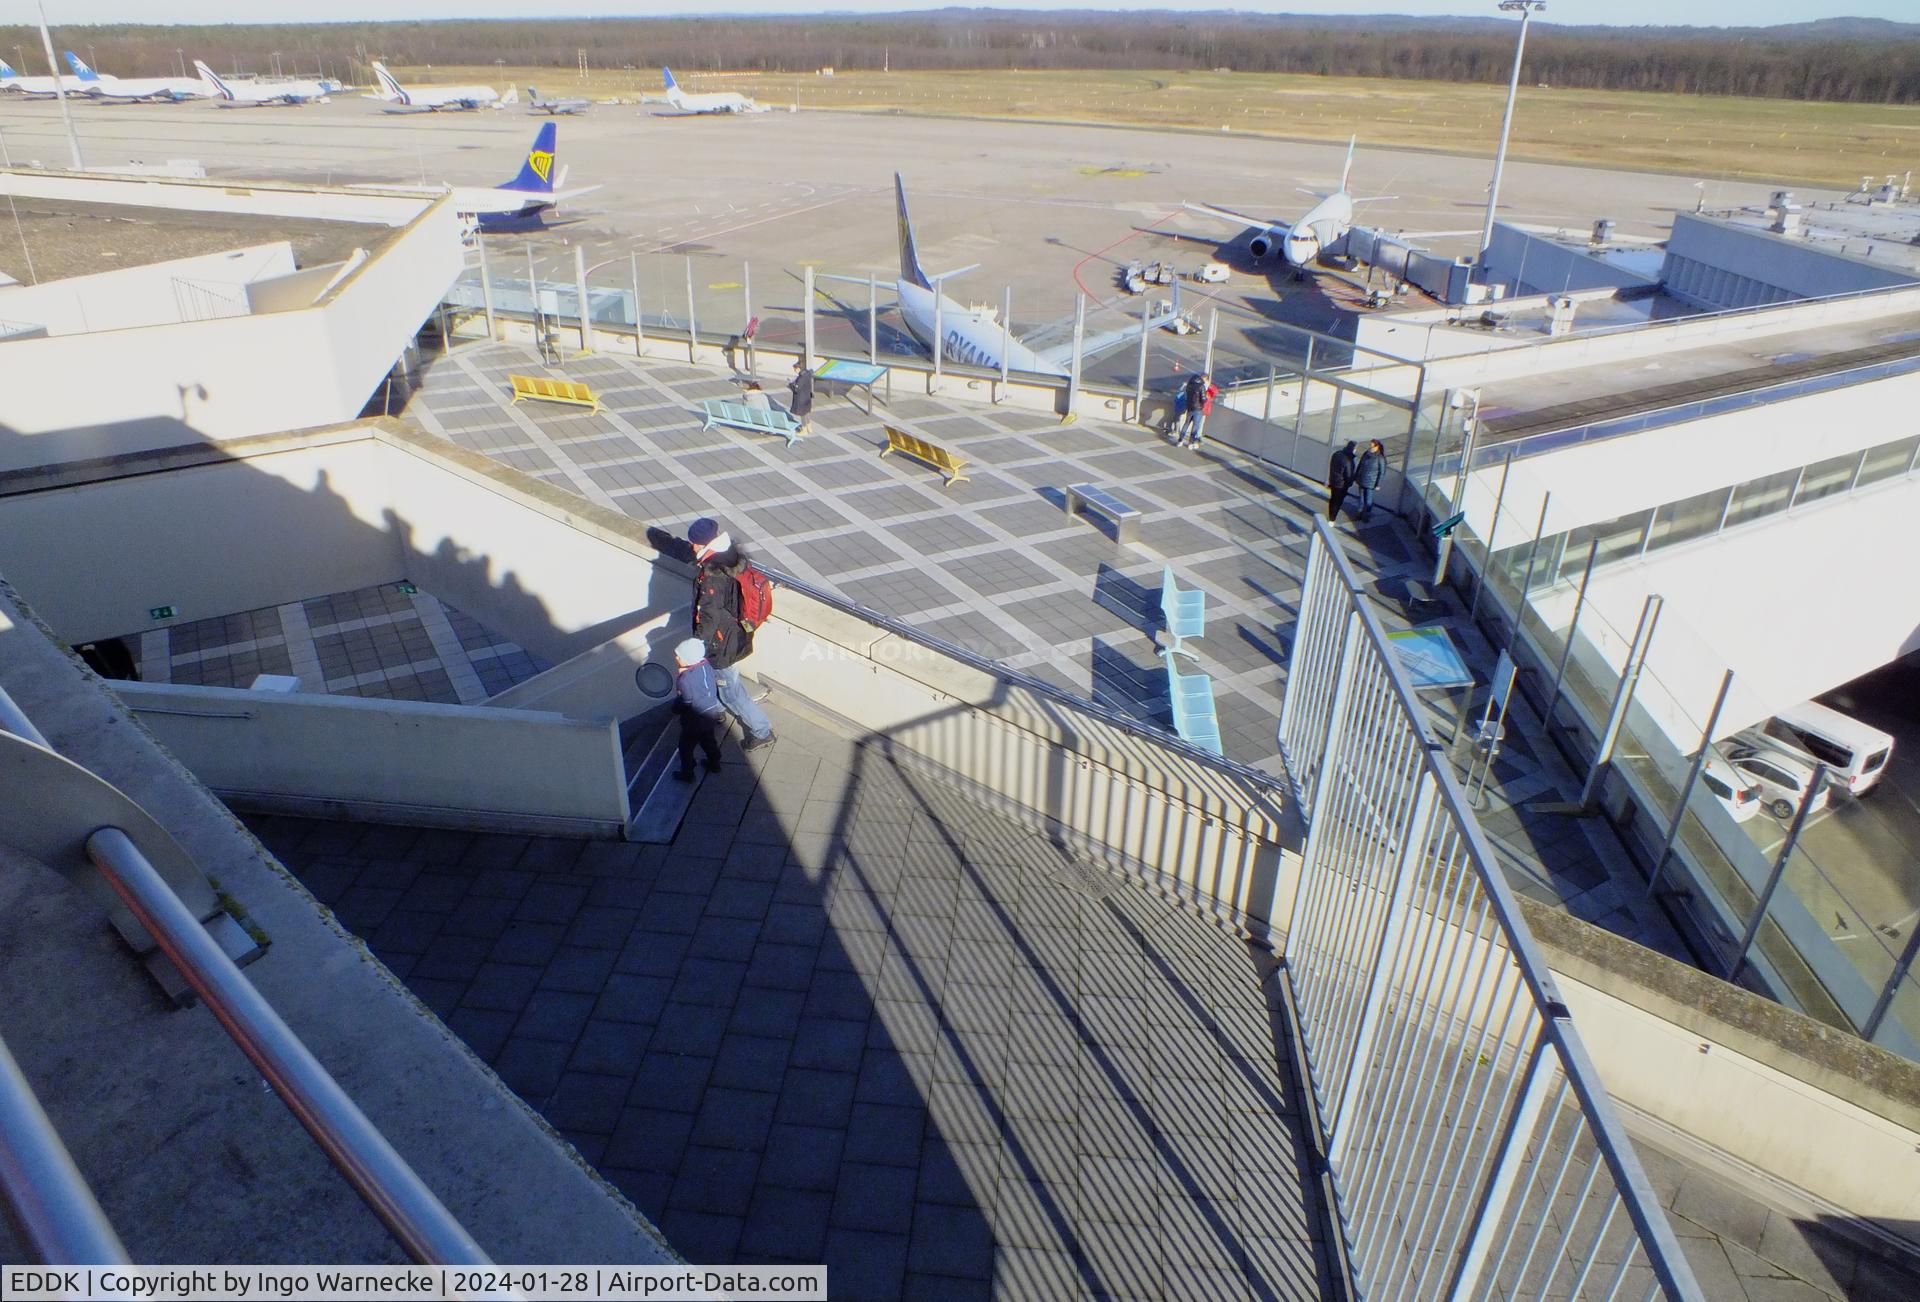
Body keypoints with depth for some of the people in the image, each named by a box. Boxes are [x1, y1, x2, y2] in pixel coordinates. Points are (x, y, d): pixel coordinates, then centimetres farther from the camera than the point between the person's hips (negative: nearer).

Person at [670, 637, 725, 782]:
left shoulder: (684, 679, -32)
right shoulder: (706, 665, -11)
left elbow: (684, 703, -25)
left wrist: (674, 708, -4)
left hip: (694, 721, -7)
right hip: (712, 712, 7)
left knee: (686, 747, 17)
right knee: (709, 740, 30)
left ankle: (687, 774, 33)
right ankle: (714, 764, 48)